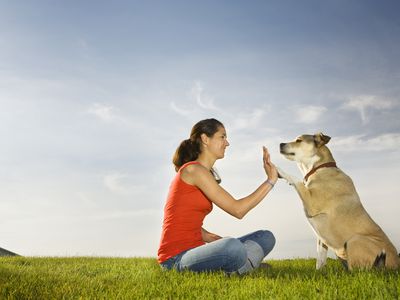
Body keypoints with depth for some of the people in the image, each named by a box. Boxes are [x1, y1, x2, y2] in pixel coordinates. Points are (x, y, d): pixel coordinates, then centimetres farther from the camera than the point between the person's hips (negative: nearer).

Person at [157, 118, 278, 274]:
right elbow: (237, 210, -15)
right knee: (233, 247, -39)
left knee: (266, 237, 6)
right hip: (177, 259, -9)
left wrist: (207, 236, 3)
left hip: (194, 250, 9)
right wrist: (270, 180, -8)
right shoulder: (193, 170, -12)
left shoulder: (206, 174, 17)